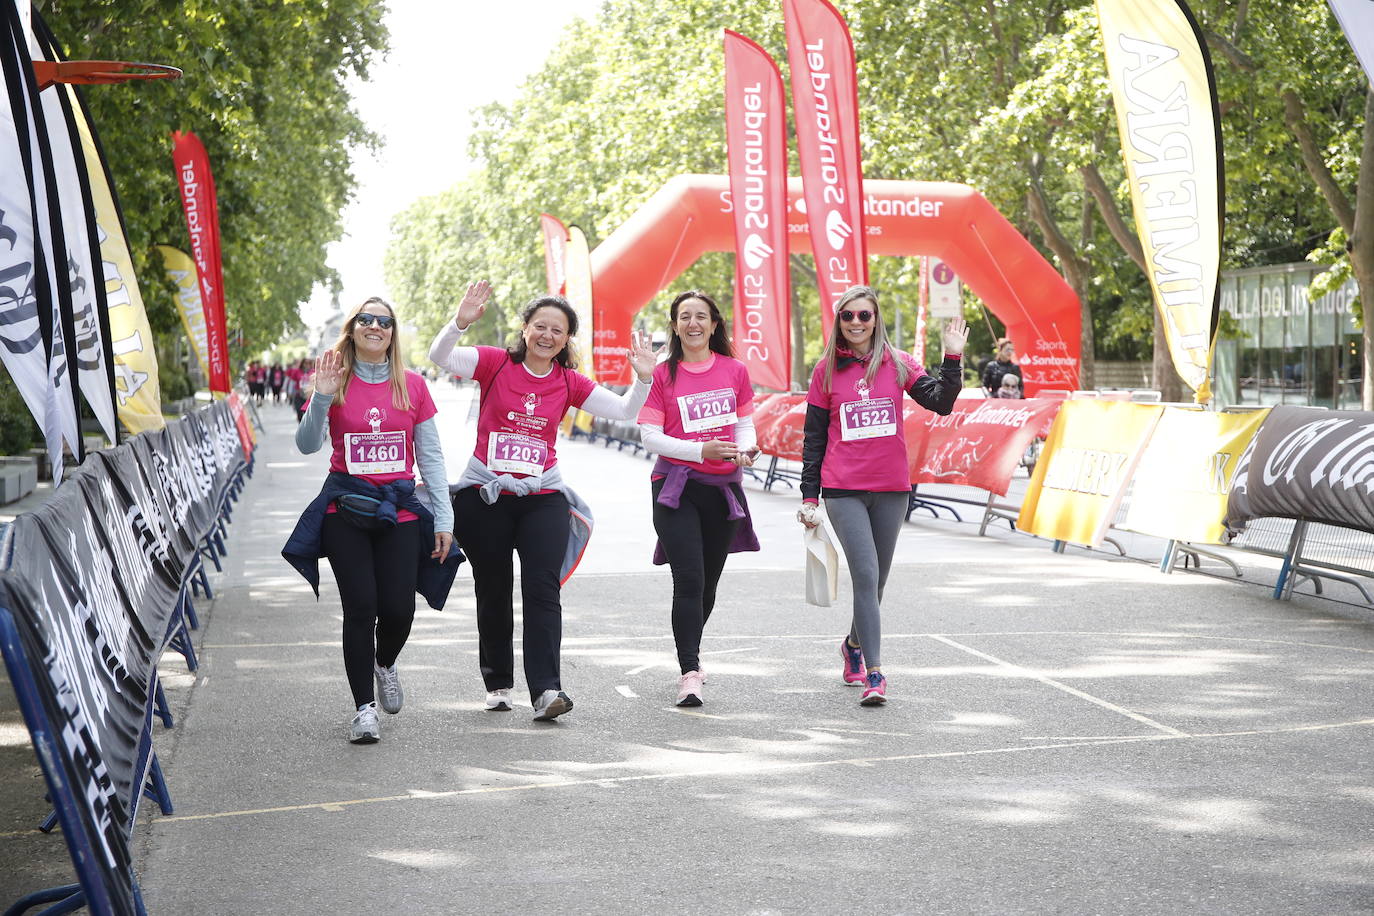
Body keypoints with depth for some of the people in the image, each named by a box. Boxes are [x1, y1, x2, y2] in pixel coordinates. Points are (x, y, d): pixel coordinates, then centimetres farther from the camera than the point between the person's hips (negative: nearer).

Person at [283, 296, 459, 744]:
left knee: (398, 609, -6)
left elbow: (431, 456, 6)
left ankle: (384, 664, 30)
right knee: (360, 606, -8)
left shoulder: (412, 385, 5)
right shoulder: (336, 381, 2)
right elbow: (307, 445, -4)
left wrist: (444, 519, 1)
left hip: (400, 510, 1)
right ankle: (364, 708, 5)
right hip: (346, 509, -1)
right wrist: (321, 399, -19)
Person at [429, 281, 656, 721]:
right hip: (485, 495, -1)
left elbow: (624, 411, 3)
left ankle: (546, 690, -15)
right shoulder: (495, 362, -3)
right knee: (493, 594, 9)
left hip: (543, 497, 1)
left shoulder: (569, 383, 5)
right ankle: (498, 683, 24)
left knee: (543, 590, -11)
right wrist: (459, 322, -33)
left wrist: (643, 378, -14)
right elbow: (440, 356, -16)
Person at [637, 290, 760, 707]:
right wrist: (701, 450, -18)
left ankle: (692, 647, 39)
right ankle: (690, 672, -12)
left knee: (709, 581, 14)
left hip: (723, 486, 3)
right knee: (689, 579, -14)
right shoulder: (663, 375, -1)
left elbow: (744, 423, 12)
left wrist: (745, 449, -12)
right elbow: (650, 436, -6)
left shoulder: (734, 370, 6)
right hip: (677, 487, -3)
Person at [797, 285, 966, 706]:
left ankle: (853, 644, 39)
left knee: (875, 580, 12)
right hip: (844, 490, -2)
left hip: (891, 489, 2)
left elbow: (941, 403, -6)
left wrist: (953, 359, -16)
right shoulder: (827, 370, 4)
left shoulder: (898, 364, 5)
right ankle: (873, 674, -13)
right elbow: (814, 438, 6)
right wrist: (809, 497, 3)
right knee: (866, 575, -14)